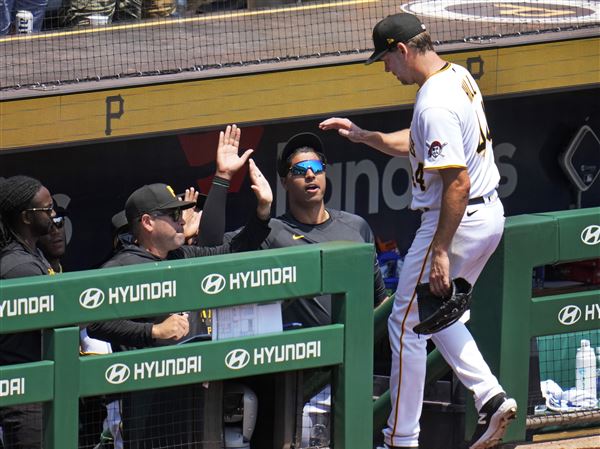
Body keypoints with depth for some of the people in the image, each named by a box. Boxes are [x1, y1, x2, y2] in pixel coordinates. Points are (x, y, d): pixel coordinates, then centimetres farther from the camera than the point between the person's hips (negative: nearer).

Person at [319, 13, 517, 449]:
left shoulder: (435, 104, -24)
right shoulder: (459, 77, 8)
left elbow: (458, 182, -27)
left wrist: (440, 251, -24)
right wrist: (365, 136, 16)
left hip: (457, 220, -10)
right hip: (490, 216, 10)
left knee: (407, 323, 2)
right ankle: (491, 398, 9)